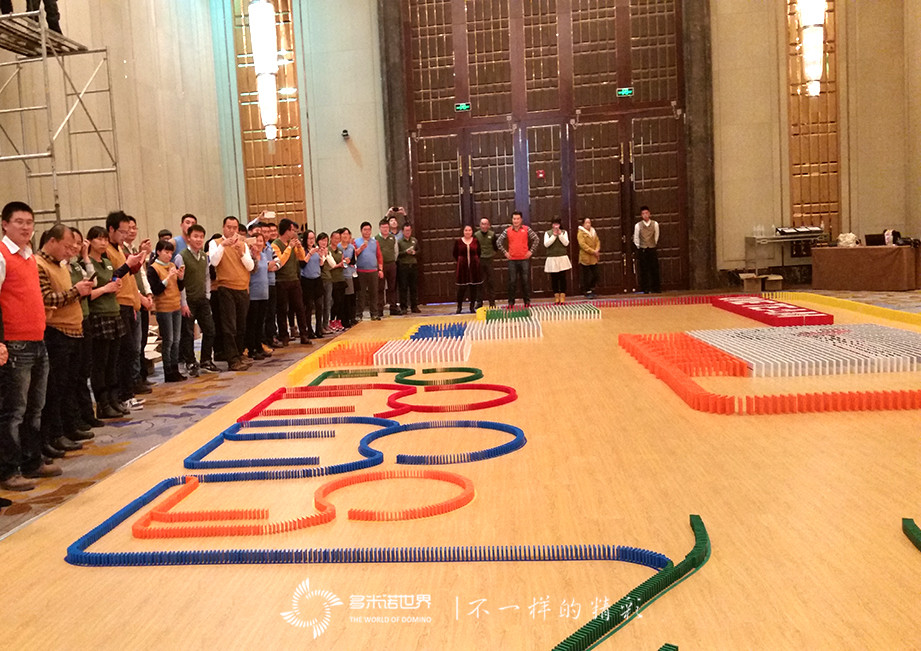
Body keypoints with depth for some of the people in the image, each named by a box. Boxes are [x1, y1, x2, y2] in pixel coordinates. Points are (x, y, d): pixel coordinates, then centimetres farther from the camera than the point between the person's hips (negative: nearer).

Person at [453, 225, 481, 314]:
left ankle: (472, 306, 14)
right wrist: (461, 261, 5)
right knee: (461, 287, -2)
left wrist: (474, 260, 4)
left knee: (473, 286, 4)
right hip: (462, 267, -1)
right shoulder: (458, 241, 1)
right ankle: (459, 306, 10)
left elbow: (479, 253, 12)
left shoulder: (475, 241, 3)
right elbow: (455, 254, 10)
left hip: (474, 266, 1)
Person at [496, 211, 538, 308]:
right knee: (512, 281, 2)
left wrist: (531, 251, -1)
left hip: (524, 259, 0)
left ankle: (527, 301, 10)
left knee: (526, 281, 2)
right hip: (512, 260, 1)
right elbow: (498, 242, 8)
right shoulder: (507, 231, 4)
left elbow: (536, 239, 5)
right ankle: (511, 302, 8)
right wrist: (505, 252, 2)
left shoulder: (526, 229, 2)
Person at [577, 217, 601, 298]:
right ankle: (587, 292, 8)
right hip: (585, 258, -6)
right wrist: (593, 251, -18)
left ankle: (591, 290, 21)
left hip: (594, 258, 6)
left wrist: (597, 250, -9)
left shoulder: (593, 232, 16)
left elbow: (598, 241, 12)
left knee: (595, 276, 5)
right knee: (586, 276, -1)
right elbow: (582, 244, -15)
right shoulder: (581, 233, -6)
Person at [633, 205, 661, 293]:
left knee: (654, 269, 0)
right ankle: (645, 289, 6)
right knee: (643, 270, 0)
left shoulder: (655, 224, 1)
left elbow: (656, 236, 10)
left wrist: (654, 245, 8)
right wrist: (639, 247, 5)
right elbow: (635, 238, 6)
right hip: (642, 250, -1)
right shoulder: (638, 225, -1)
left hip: (652, 249, 1)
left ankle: (655, 288, 7)